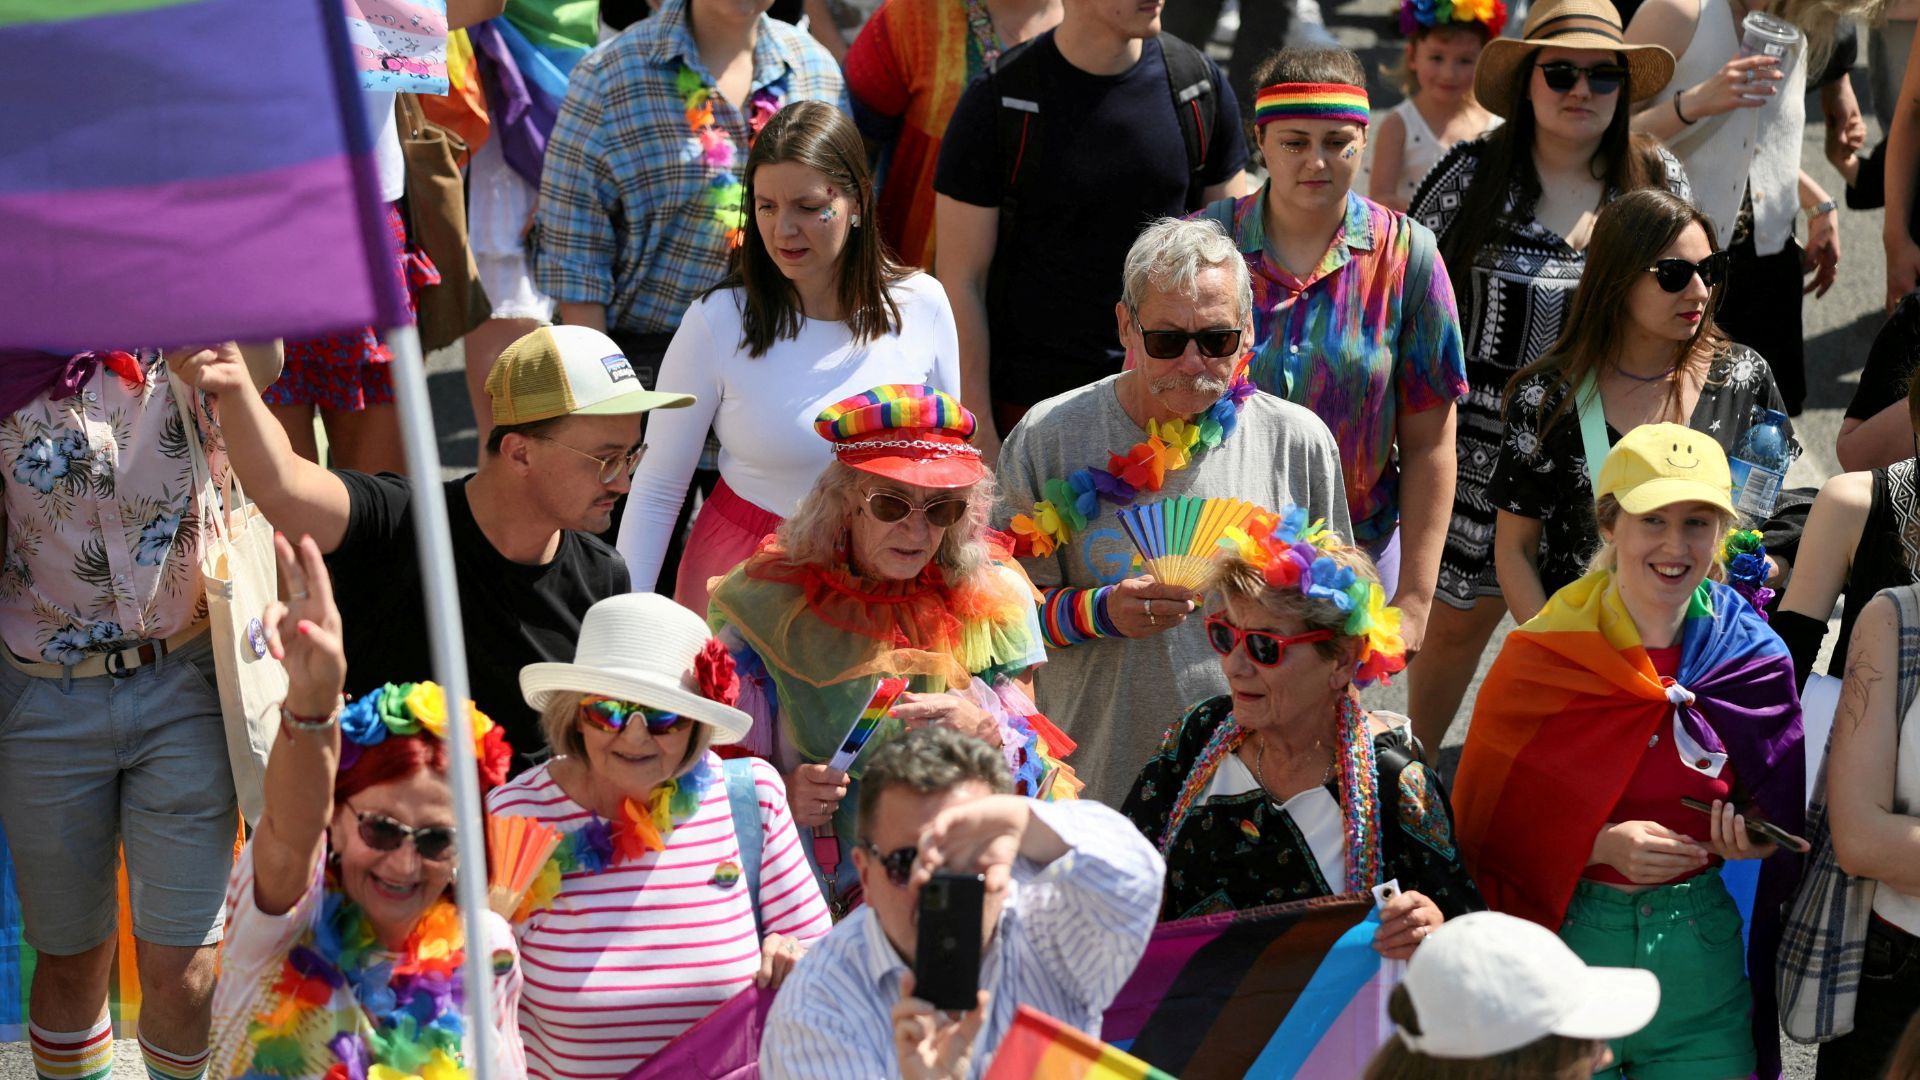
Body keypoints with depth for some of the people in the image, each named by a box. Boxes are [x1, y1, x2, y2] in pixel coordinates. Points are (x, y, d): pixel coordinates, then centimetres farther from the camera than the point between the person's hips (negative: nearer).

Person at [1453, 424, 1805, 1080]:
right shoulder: (1540, 660, -6)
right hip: (1569, 945, -2)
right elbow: (1490, 824, -4)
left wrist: (1754, 837, -12)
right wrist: (1602, 844, -19)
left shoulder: (1753, 660, -1)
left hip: (1701, 968, 2)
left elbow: (1779, 816, 10)